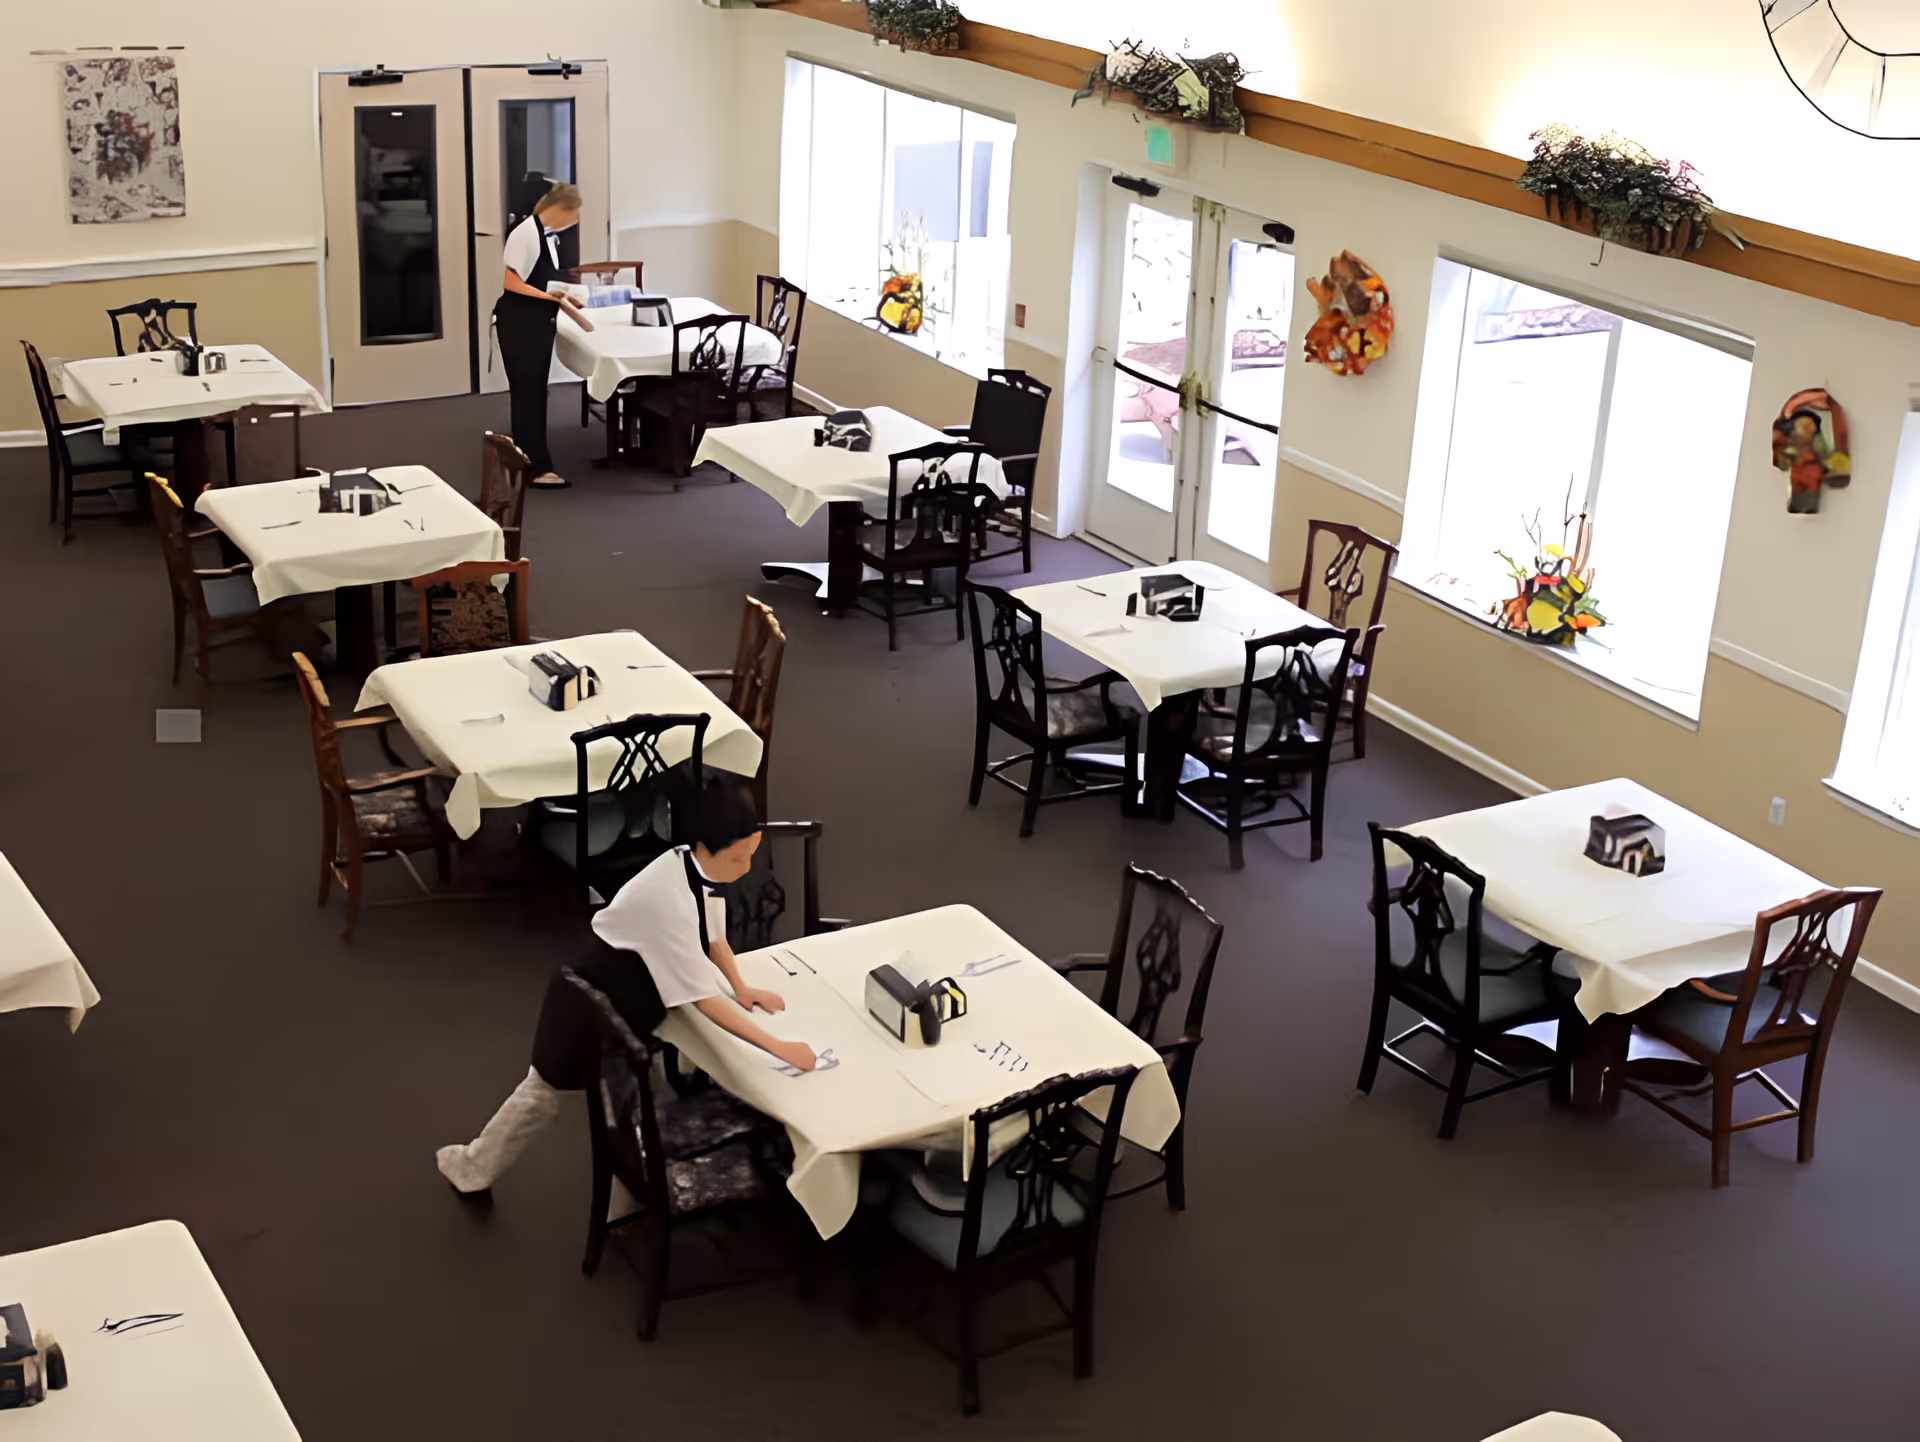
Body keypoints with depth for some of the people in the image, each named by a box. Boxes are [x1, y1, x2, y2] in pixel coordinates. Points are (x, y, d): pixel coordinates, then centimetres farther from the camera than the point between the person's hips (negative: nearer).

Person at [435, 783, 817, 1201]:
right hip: (592, 992, -8)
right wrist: (779, 1047, -36)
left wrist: (741, 989, -3)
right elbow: (705, 1001, -36)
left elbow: (714, 938, 8)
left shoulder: (703, 867, -14)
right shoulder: (671, 899, -40)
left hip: (634, 991, 8)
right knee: (550, 1085, 13)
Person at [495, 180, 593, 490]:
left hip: (540, 323, 9)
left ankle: (529, 462, 21)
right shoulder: (526, 234, -18)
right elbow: (511, 284, -21)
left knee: (536, 393, 13)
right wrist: (550, 296, -25)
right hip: (519, 325, -9)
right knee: (527, 393, -4)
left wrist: (574, 313, 13)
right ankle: (537, 467, -1)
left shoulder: (550, 234, 9)